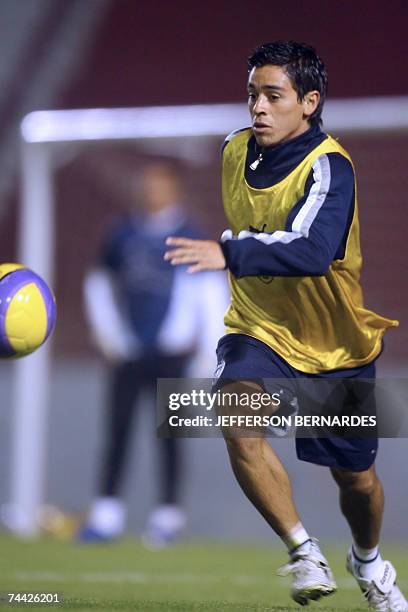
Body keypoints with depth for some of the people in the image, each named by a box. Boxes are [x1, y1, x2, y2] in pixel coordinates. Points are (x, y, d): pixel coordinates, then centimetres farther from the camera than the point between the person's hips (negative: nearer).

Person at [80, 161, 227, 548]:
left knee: (169, 435, 1)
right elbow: (99, 282, 18)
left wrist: (209, 352, -8)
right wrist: (106, 331, 8)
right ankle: (107, 514, 2)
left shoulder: (188, 237, -4)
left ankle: (167, 516, 8)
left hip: (170, 355, -3)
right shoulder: (123, 234, 7)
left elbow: (212, 295, -4)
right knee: (117, 431, 0)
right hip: (127, 352, 3)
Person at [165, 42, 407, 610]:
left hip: (335, 346, -3)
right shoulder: (236, 150, -3)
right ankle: (303, 551, -14)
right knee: (237, 420, -29)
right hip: (259, 330, 3)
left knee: (356, 479, 10)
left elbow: (313, 251, -41)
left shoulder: (329, 167, -23)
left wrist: (230, 254, -52)